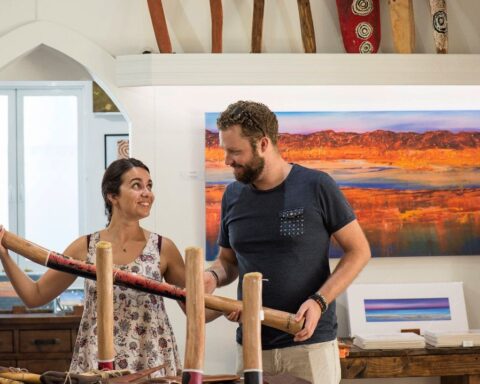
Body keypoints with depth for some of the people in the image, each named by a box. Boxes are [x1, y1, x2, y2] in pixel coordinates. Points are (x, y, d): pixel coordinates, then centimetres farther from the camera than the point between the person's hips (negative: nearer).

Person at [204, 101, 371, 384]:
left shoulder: (316, 187, -7)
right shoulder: (233, 196, 6)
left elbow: (359, 251, -3)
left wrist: (319, 302, -15)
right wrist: (213, 277, -5)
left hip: (310, 343, -4)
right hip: (251, 346, 4)